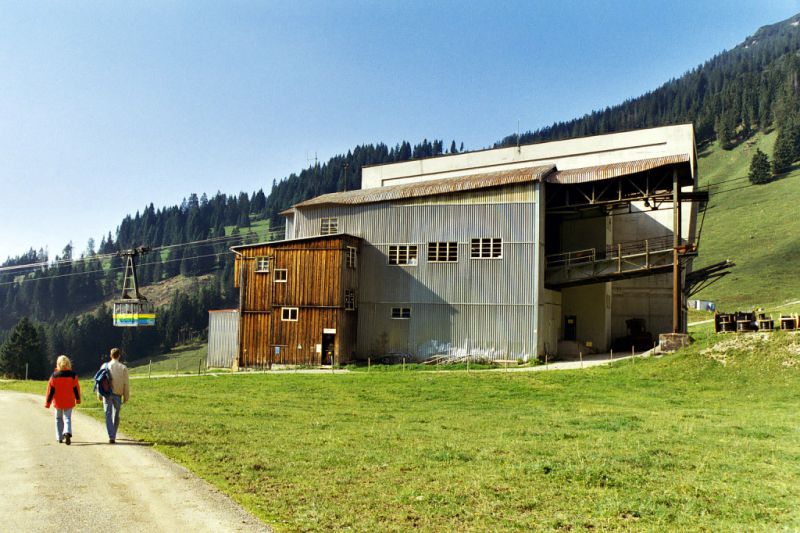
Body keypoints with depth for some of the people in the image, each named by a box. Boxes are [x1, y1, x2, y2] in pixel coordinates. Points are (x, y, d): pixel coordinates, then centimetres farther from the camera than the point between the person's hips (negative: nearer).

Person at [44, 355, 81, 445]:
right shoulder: (72, 375, -5)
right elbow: (76, 388, 0)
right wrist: (77, 399, 13)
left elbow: (51, 389, -5)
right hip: (69, 401, 0)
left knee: (59, 418, 16)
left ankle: (60, 438, 19)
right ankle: (67, 433, -24)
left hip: (58, 402, 0)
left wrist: (47, 402, 0)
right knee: (67, 418, 3)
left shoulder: (54, 375, -6)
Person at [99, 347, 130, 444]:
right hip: (118, 394, 1)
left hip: (107, 394, 0)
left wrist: (99, 394, 11)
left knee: (108, 415, 1)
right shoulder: (123, 367, -2)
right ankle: (113, 436, 23)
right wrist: (126, 397, 5)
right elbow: (126, 384, -3)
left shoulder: (106, 366, -1)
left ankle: (111, 437, -10)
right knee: (116, 415, 14)